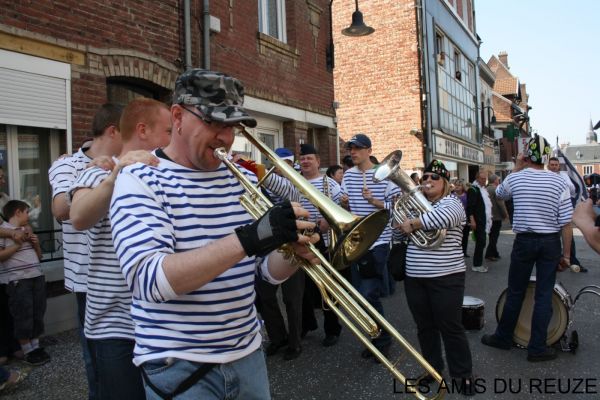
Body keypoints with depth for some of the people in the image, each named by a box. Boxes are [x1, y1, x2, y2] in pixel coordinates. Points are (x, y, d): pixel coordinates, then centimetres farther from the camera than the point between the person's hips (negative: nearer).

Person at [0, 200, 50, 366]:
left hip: (37, 277, 6)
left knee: (38, 315, 9)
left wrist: (36, 244, 5)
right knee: (23, 317, 0)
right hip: (18, 281, -6)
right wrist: (19, 243, -13)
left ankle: (36, 346, 21)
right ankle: (28, 352, 11)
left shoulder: (27, 230, 17)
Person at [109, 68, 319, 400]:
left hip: (247, 355, 5)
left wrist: (292, 252, -16)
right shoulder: (140, 180, -12)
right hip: (179, 366, -5)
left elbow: (268, 271, 6)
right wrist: (247, 238, -33)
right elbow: (149, 280, -26)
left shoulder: (245, 180, 3)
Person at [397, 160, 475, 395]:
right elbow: (400, 233, 18)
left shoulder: (451, 203, -7)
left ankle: (463, 374, 19)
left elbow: (444, 217, -32)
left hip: (445, 278, -6)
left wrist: (413, 224, -23)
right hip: (414, 278, 6)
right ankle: (432, 367, 31)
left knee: (450, 327, 3)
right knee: (425, 327, 15)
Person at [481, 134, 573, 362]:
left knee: (515, 292, 12)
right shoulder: (558, 182, -6)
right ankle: (537, 348, 13)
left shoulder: (516, 178, -6)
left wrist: (517, 168, 16)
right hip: (550, 243, 0)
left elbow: (499, 193, 18)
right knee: (544, 295, 6)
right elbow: (566, 223, -6)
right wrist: (566, 254, 1)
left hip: (524, 241, 0)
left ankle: (503, 337, 25)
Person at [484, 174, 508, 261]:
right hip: (496, 217, -8)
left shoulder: (486, 189, 7)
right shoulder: (496, 189, -16)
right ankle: (489, 254, 0)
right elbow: (500, 203, -19)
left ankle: (494, 254, 22)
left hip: (489, 216, 8)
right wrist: (505, 214, -7)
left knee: (493, 236, 15)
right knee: (494, 236, -2)